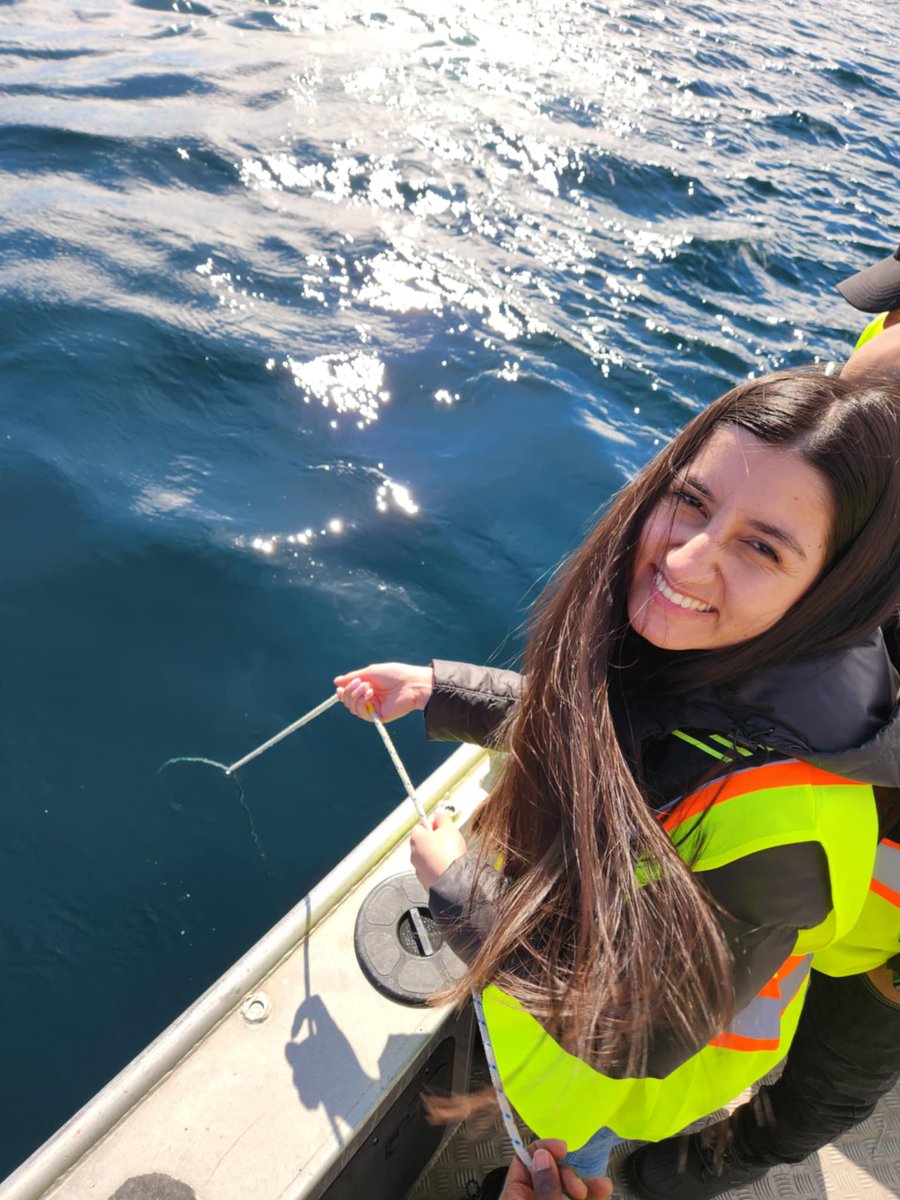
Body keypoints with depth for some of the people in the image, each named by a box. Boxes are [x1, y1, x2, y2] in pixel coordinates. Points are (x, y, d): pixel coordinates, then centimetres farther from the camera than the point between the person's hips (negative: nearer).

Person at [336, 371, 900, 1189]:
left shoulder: (775, 822, -45)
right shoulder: (681, 641, -24)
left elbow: (637, 1036, -30)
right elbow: (582, 721, -2)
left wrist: (457, 883, -22)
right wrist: (434, 691, -2)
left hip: (632, 1063, -5)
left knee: (565, 1160, 30)